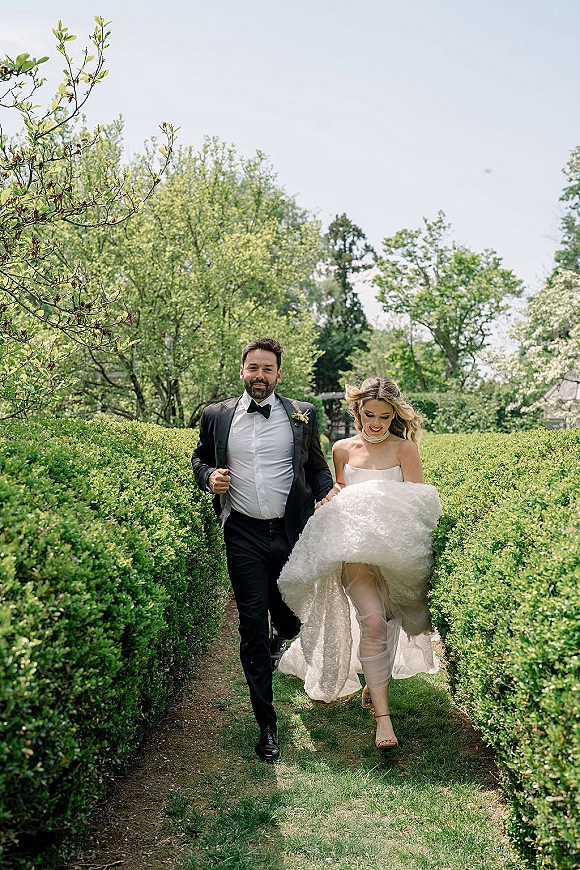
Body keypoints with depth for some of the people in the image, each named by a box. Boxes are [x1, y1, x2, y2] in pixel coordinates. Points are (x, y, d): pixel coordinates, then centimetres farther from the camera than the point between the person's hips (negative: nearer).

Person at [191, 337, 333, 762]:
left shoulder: (302, 414, 4)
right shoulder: (217, 416, 5)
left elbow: (317, 466, 10)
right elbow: (200, 457, 19)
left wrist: (328, 494, -10)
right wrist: (209, 477, -4)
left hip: (291, 532, 1)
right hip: (244, 535, 0)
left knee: (291, 618, 10)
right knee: (252, 626, 1)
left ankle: (277, 643, 52)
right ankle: (267, 724, 14)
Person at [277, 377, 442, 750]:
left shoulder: (405, 448, 1)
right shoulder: (343, 449, 7)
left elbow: (418, 501, -5)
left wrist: (379, 500, -19)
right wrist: (333, 498, -4)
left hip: (397, 548, 1)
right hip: (355, 546, 0)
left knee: (387, 622, 11)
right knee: (372, 623, -15)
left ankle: (374, 684, 37)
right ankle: (382, 714, -9)